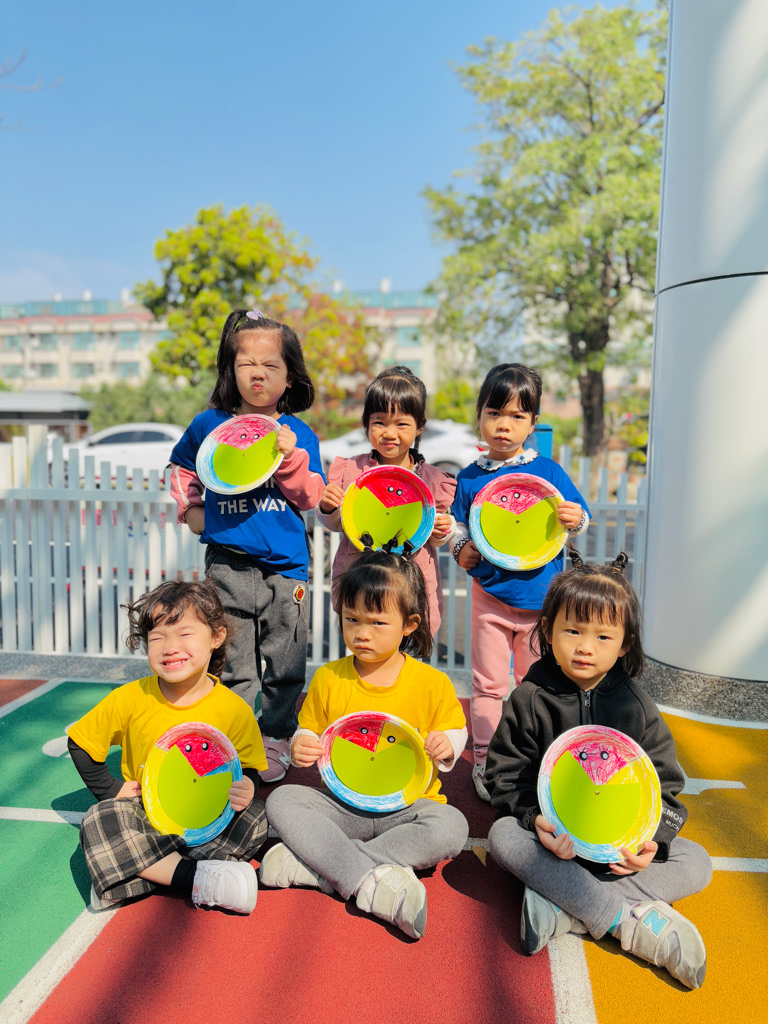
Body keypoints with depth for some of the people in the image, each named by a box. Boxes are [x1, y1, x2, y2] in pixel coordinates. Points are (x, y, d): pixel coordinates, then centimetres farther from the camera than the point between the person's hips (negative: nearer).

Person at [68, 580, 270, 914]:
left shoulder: (234, 709, -12)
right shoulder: (131, 699, -8)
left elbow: (248, 770, -1)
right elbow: (80, 742, 6)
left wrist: (245, 788, -24)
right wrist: (110, 789, -1)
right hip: (144, 817, 1)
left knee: (254, 818, -26)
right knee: (99, 821, -27)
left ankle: (129, 875, -26)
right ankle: (194, 877, -29)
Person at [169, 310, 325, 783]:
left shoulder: (299, 434, 2)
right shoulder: (209, 425, 5)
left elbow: (311, 497, -4)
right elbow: (180, 468, 23)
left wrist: (290, 457, -18)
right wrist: (192, 509, 9)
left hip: (286, 565, 0)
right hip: (229, 563, 1)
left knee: (285, 660, 8)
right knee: (234, 660, 9)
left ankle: (276, 737, 27)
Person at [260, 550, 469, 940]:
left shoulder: (432, 683, -6)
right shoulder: (328, 678, -1)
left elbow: (456, 729, 6)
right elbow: (309, 732, 10)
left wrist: (446, 746, -17)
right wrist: (301, 748, -13)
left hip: (407, 807, -1)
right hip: (341, 805, 2)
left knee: (451, 827, -32)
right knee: (281, 801, -22)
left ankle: (315, 866, -29)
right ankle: (373, 882, -33)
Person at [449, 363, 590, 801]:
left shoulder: (549, 471, -2)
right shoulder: (469, 478, 0)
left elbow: (580, 517, 3)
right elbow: (457, 525, 9)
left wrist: (575, 518, -19)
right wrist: (461, 550, -10)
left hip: (541, 595, 0)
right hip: (490, 595, 0)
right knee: (488, 684, 8)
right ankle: (485, 760, 25)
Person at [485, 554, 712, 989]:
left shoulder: (637, 707, -2)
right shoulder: (530, 700, -7)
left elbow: (665, 785, 0)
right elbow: (505, 775, -5)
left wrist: (653, 838, -19)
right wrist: (535, 819, -24)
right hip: (552, 837, -2)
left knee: (696, 863, -18)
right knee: (503, 835, -30)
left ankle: (566, 911, -31)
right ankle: (631, 919, -33)